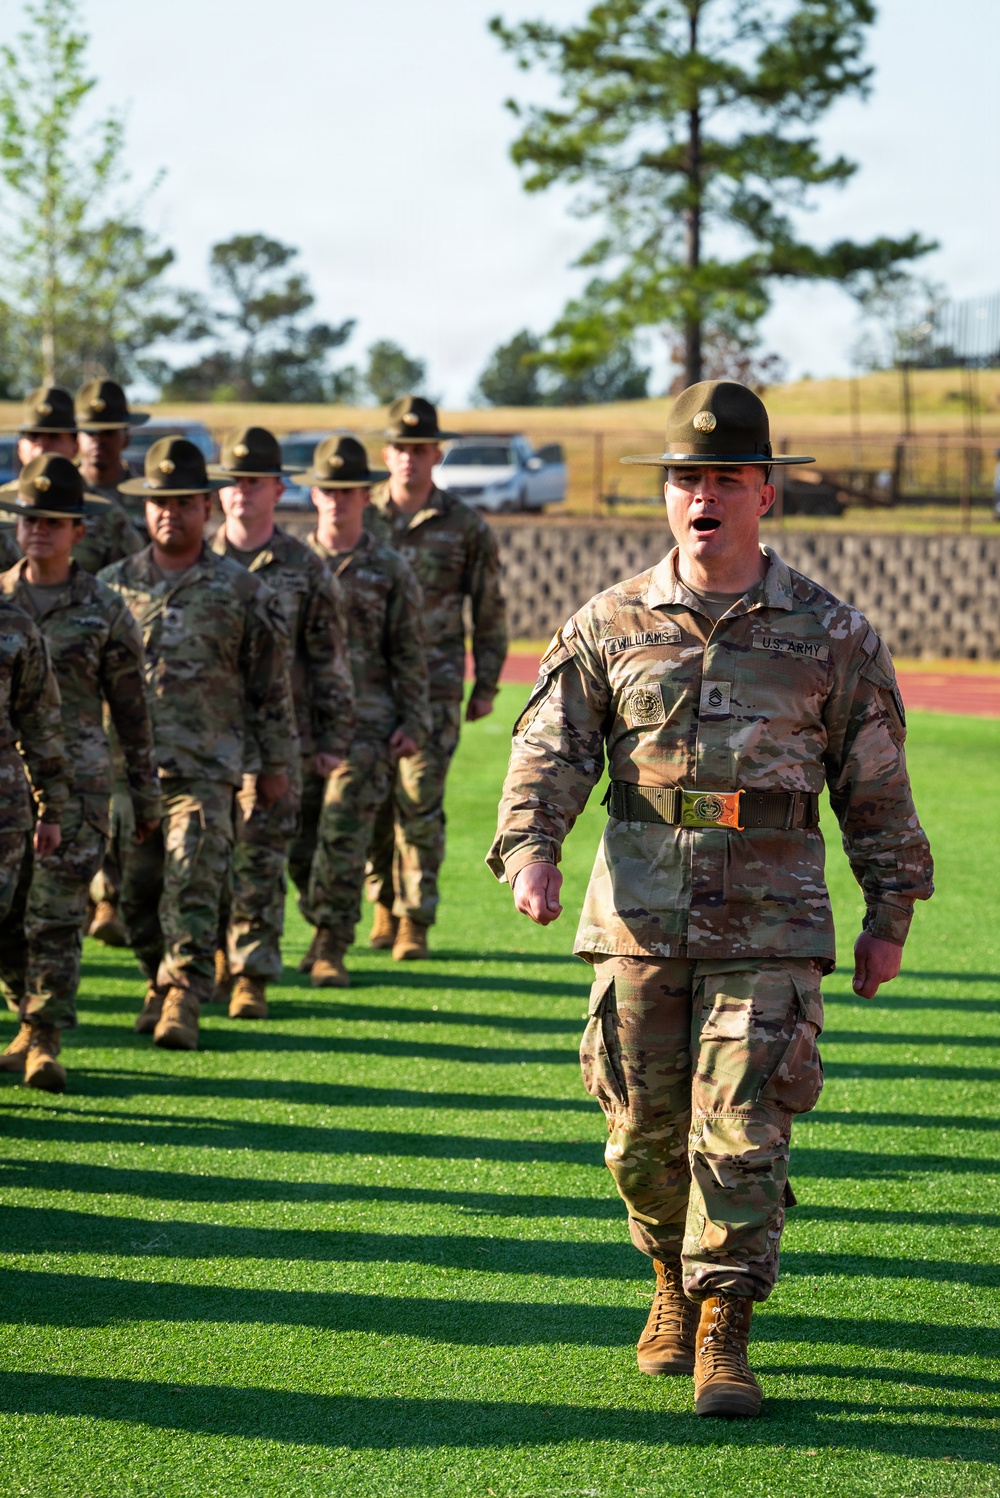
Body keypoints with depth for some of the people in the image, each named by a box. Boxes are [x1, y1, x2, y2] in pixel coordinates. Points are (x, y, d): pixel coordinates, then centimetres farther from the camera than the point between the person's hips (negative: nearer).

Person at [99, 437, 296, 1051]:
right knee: (138, 889, 8)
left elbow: (272, 682, 6)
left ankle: (185, 999, -13)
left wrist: (278, 762, 6)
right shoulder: (114, 585, 9)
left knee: (192, 884, -13)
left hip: (205, 768, -3)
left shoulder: (241, 591, 2)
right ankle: (160, 984, 26)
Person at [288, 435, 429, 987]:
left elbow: (409, 655, 6)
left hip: (366, 726, -3)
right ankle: (326, 926, 26)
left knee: (343, 835, -11)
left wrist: (414, 723, 0)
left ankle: (332, 948, -4)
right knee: (302, 841, 5)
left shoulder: (390, 570, 5)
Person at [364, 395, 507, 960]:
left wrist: (486, 686, 6)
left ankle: (415, 919, -3)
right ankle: (385, 903, 21)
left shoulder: (466, 526, 2)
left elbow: (491, 611, 8)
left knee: (421, 800, -8)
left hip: (434, 684, -2)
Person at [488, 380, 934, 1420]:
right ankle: (673, 1281, 31)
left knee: (743, 1128, -8)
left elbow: (875, 784, 9)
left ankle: (722, 1331, -1)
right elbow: (551, 747, 2)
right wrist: (530, 848, -15)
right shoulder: (610, 625, 7)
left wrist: (890, 913, 9)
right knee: (644, 1129, 7)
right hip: (638, 915, 2)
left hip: (770, 924, -2)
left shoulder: (830, 633, 5)